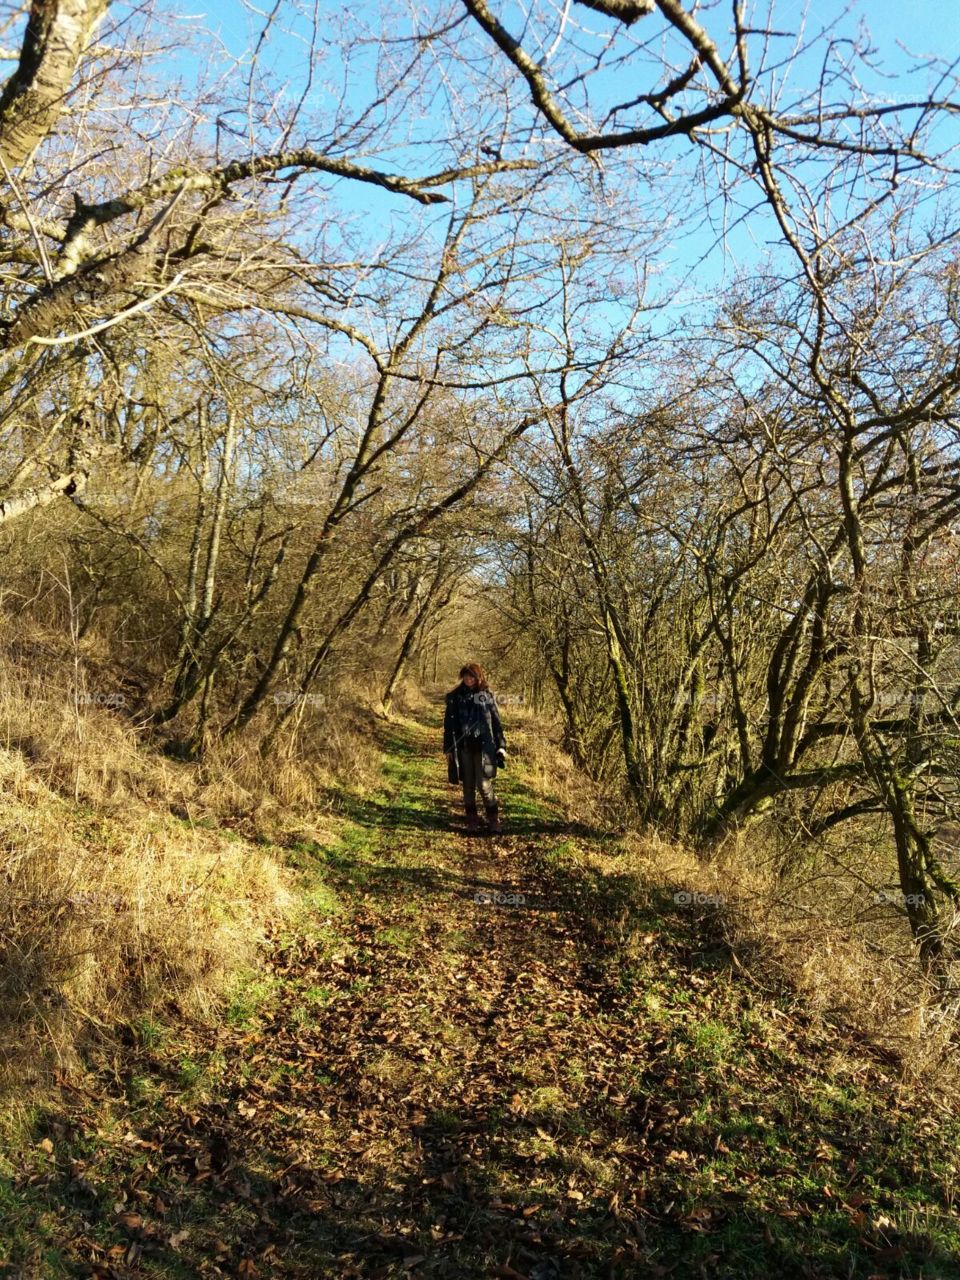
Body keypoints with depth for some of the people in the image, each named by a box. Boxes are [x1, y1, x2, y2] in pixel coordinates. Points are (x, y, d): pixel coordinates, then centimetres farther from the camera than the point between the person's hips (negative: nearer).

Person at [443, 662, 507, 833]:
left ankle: (493, 819, 6)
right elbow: (449, 723, 5)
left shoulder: (487, 695, 2)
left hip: (483, 747, -2)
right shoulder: (455, 697, 3)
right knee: (468, 784, 9)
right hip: (463, 747, 2)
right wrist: (448, 748, 2)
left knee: (484, 784, -7)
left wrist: (501, 745, 2)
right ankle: (472, 819, 21)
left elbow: (496, 722, 5)